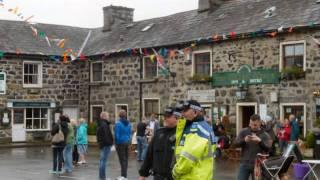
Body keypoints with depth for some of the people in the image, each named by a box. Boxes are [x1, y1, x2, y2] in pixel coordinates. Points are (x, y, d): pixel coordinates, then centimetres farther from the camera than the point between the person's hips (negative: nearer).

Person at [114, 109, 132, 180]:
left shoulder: (118, 123, -12)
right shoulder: (128, 123, 5)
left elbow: (116, 134, -12)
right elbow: (130, 133, 9)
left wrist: (116, 143, -3)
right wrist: (129, 141, 15)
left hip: (121, 143, -6)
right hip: (127, 143, 6)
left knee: (122, 159, -4)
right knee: (126, 159, 10)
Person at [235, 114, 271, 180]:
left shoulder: (265, 135, 0)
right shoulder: (244, 132, 4)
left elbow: (268, 149, -12)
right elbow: (236, 143, -3)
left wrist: (260, 141, -29)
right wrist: (244, 140, -22)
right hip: (244, 164, 1)